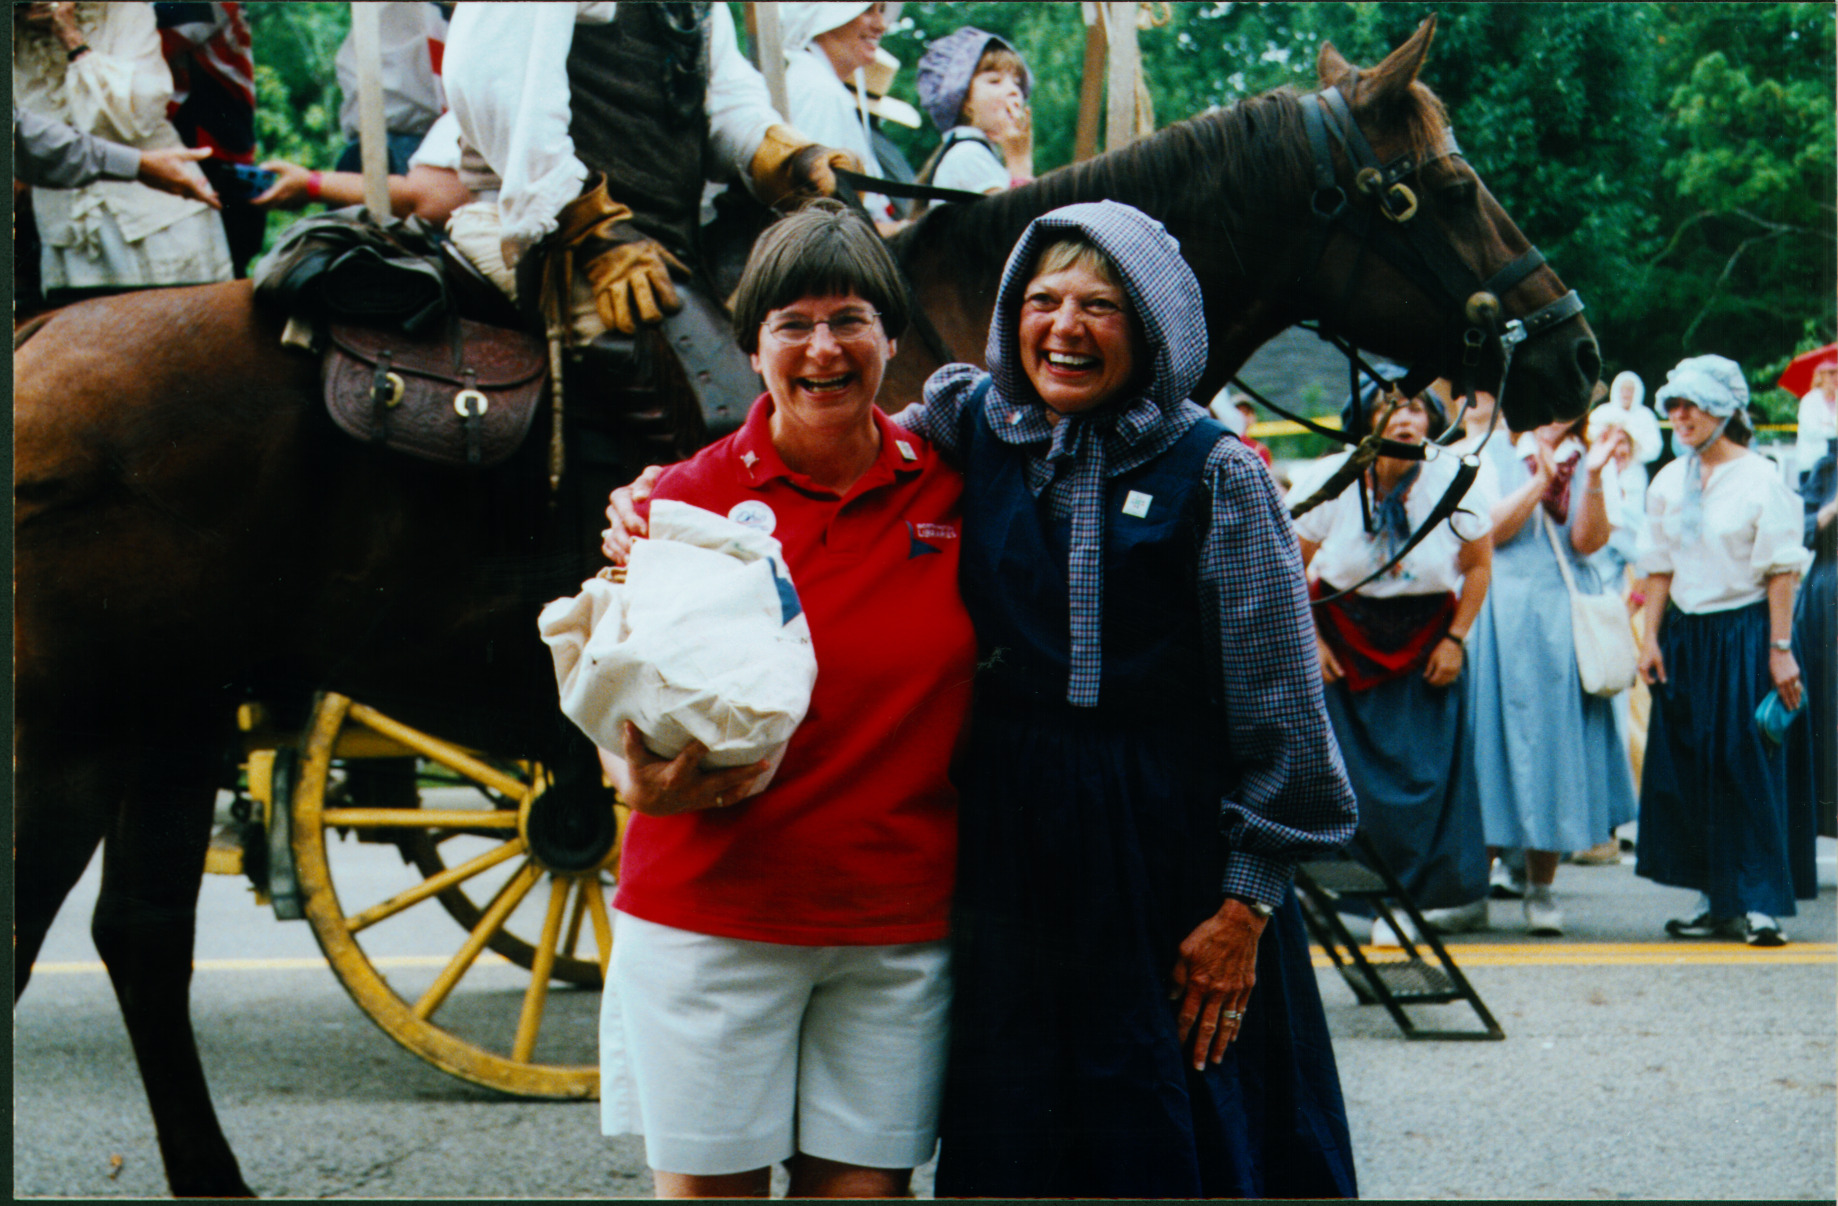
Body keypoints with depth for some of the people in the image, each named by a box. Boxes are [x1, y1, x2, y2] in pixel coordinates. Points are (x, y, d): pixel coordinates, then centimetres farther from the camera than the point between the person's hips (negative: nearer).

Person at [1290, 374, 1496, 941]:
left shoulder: (1458, 483, -12)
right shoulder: (1331, 480, -11)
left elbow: (1479, 565, 0)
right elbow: (1292, 565, 0)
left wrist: (1455, 640, -5)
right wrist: (1309, 638, -5)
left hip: (1426, 635, 0)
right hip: (1344, 634, 0)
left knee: (1422, 772, -5)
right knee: (1346, 767, -3)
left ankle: (1408, 900, 3)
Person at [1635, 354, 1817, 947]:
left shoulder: (1761, 479, -7)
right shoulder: (1669, 482, 9)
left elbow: (1782, 569, -9)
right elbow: (1660, 566, 12)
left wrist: (1780, 648, -14)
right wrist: (1651, 638, 5)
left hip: (1745, 631, -6)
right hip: (1686, 635, 6)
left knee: (1750, 767, -5)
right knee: (1688, 768, 5)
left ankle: (1761, 904, -1)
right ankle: (1715, 902, 14)